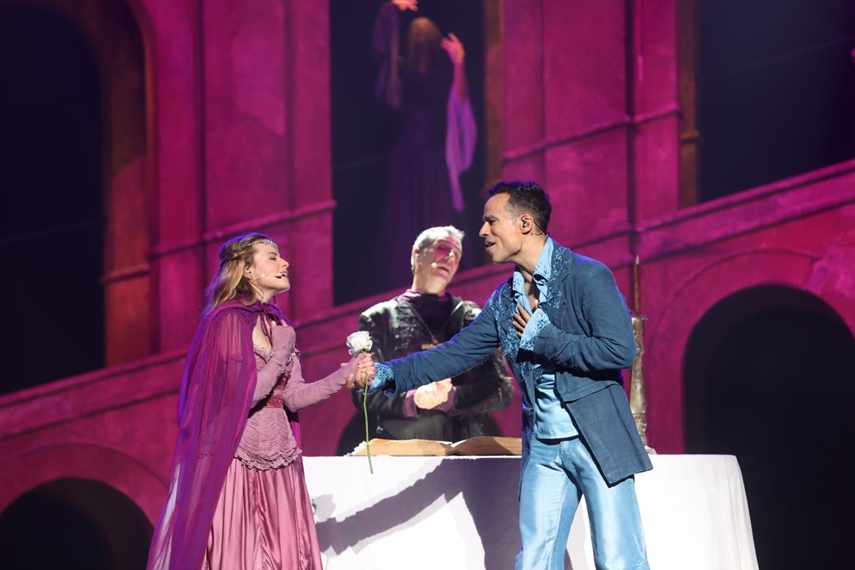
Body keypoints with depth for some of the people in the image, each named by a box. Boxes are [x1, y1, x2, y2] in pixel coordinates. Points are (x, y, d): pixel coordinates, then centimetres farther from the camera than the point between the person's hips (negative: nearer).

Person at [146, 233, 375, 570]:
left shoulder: (277, 325, 13)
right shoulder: (227, 321, -10)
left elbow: (293, 397, 7)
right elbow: (243, 395, -17)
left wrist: (345, 375, -5)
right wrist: (283, 353, -9)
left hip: (278, 461, 7)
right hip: (235, 461, -7)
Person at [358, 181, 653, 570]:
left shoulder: (588, 277, -9)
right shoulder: (505, 299, 11)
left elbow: (621, 351, -18)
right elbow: (455, 355, 10)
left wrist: (542, 338, -13)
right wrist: (387, 374, -3)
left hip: (597, 441, -6)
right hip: (543, 448, 6)